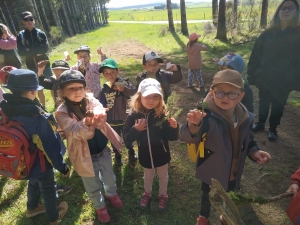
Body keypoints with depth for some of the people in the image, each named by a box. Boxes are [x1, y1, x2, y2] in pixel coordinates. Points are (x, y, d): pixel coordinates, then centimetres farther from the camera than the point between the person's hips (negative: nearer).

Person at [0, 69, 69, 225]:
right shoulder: (37, 117, -35)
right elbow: (50, 147, -28)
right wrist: (62, 167, -14)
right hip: (41, 164, -6)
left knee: (33, 184, 33)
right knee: (48, 190, 20)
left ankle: (32, 208, 59)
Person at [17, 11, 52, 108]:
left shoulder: (41, 33, -3)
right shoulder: (20, 36, -3)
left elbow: (45, 48, -15)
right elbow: (21, 52, -9)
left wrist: (30, 52, -18)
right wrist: (36, 52, -16)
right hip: (32, 66, 1)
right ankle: (43, 107, 26)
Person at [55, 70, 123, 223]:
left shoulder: (90, 100, -10)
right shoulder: (62, 113, -18)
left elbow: (99, 108, -31)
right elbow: (76, 132, -31)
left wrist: (98, 114, -56)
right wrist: (87, 124, -54)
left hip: (103, 151, 3)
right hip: (86, 157, -2)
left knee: (109, 178, 25)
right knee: (93, 187, 20)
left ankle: (111, 193, 59)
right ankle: (100, 206, 51)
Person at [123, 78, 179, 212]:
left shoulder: (162, 115, -20)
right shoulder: (133, 116, -19)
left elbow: (172, 137, -14)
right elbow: (127, 139, -16)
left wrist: (174, 127, -34)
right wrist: (135, 129, -32)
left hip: (161, 154, 0)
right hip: (145, 155, 1)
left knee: (163, 176, 24)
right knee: (148, 175, 28)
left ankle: (163, 195, 52)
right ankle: (147, 193, 56)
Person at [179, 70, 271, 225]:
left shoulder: (245, 117, -12)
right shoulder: (207, 116, -32)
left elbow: (247, 141, 6)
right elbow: (187, 137, -47)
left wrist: (254, 151, -13)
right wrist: (193, 125, -67)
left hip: (234, 173, 5)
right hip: (212, 173, -4)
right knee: (208, 197, 25)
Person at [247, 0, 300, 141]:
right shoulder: (268, 33, -1)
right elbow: (255, 55, -3)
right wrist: (252, 74, -7)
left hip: (283, 81, -1)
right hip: (264, 78, 1)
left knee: (278, 106, 13)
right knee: (263, 103, 17)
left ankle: (273, 128, 32)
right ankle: (260, 123, 38)